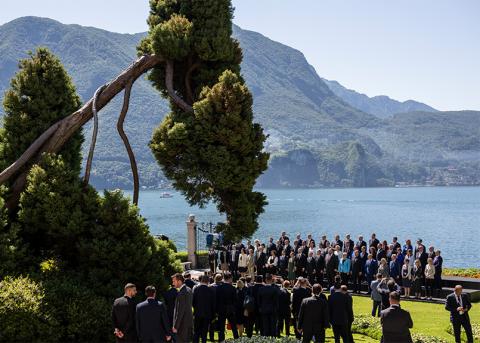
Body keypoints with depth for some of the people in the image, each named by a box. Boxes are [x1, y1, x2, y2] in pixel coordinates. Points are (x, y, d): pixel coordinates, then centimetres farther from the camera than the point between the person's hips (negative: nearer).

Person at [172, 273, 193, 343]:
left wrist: (175, 326, -16)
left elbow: (180, 311, -22)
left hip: (183, 323, -9)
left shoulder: (181, 294, -23)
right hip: (189, 321, 9)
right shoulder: (188, 290, 7)